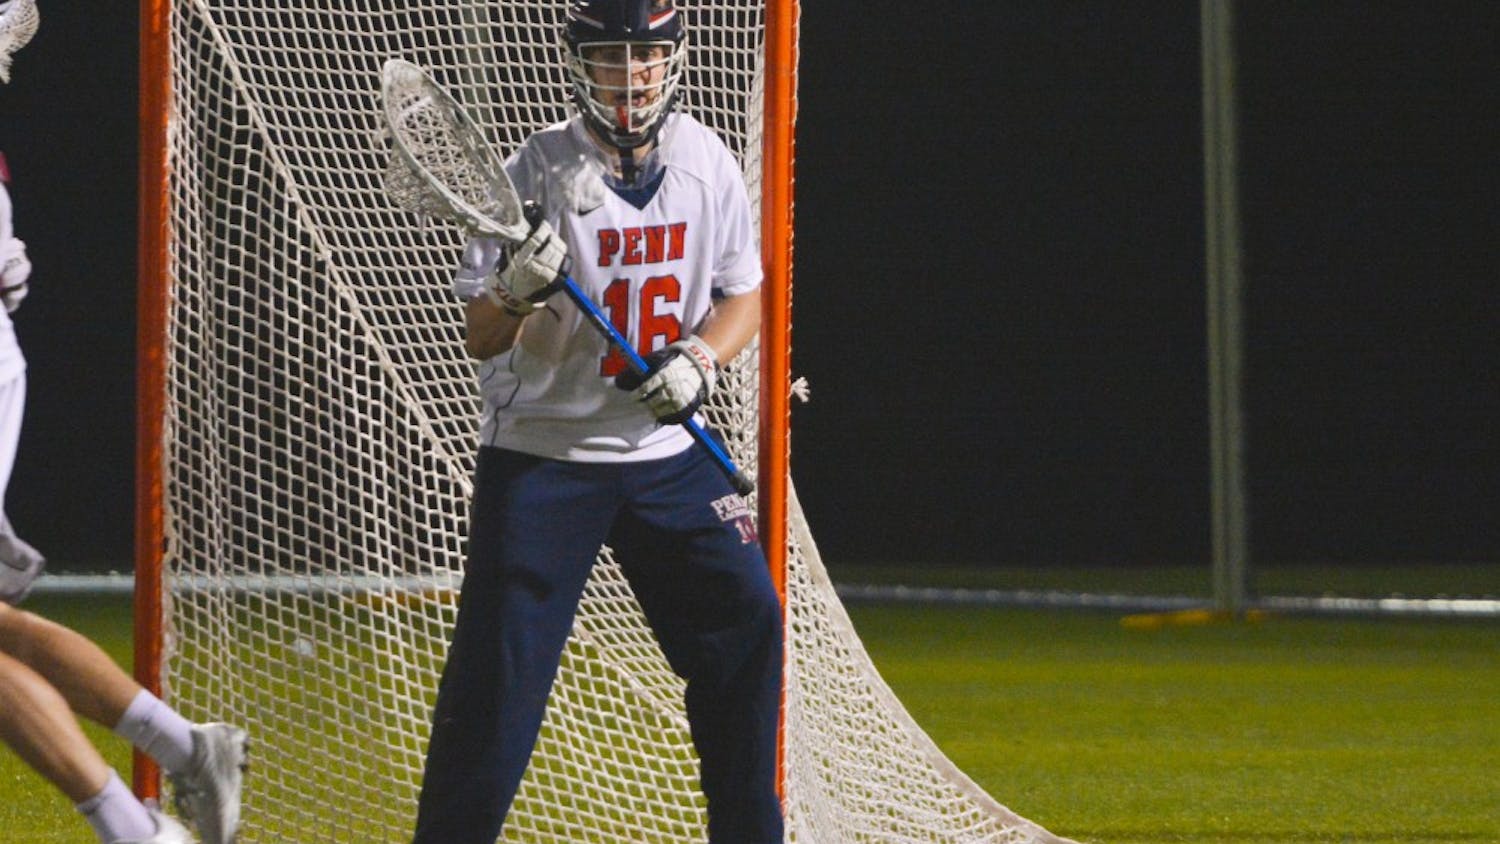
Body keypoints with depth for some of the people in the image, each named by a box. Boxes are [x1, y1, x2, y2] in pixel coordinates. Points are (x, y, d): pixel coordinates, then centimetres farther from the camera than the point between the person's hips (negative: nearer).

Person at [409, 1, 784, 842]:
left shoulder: (705, 161, 0)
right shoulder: (539, 170, -12)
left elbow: (744, 296, 10)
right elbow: (479, 338, -12)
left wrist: (697, 360, -10)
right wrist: (516, 292, -34)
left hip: (668, 451, 4)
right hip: (541, 452, -4)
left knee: (745, 629, 1)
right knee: (498, 668, -9)